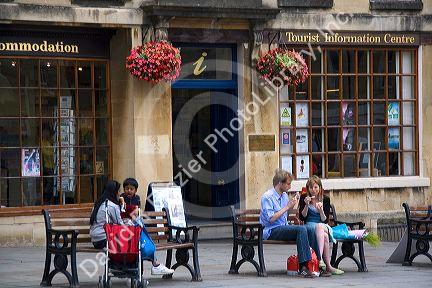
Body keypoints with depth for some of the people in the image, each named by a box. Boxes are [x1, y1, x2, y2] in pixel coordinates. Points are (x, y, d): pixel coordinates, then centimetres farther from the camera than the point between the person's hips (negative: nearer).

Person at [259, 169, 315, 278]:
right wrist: (287, 207, -14)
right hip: (272, 231, -8)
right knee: (301, 229, -28)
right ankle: (302, 268, -31)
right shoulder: (267, 197, -8)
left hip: (284, 227, 8)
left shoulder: (284, 195, 17)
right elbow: (271, 219, -18)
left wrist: (293, 204, 11)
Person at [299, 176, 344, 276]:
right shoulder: (304, 198, 5)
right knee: (325, 236, -36)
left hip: (323, 226, 1)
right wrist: (306, 205, -14)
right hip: (308, 225, -1)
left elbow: (325, 220, 3)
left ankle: (320, 259, -50)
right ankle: (328, 266, -44)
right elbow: (302, 217, 1)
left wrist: (321, 210, -16)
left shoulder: (325, 199, 7)